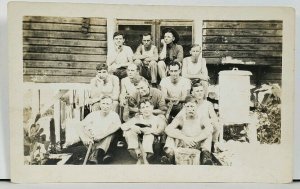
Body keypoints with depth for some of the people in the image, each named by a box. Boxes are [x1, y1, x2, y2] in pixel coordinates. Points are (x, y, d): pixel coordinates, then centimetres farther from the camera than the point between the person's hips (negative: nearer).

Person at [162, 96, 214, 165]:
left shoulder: (202, 119, -3)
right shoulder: (180, 120, -1)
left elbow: (210, 129, -26)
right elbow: (167, 129, -20)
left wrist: (195, 139, -35)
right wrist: (184, 138, -30)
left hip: (198, 146, -1)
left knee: (208, 133, -19)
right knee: (174, 132, -14)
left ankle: (206, 155, -34)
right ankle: (170, 154, -31)